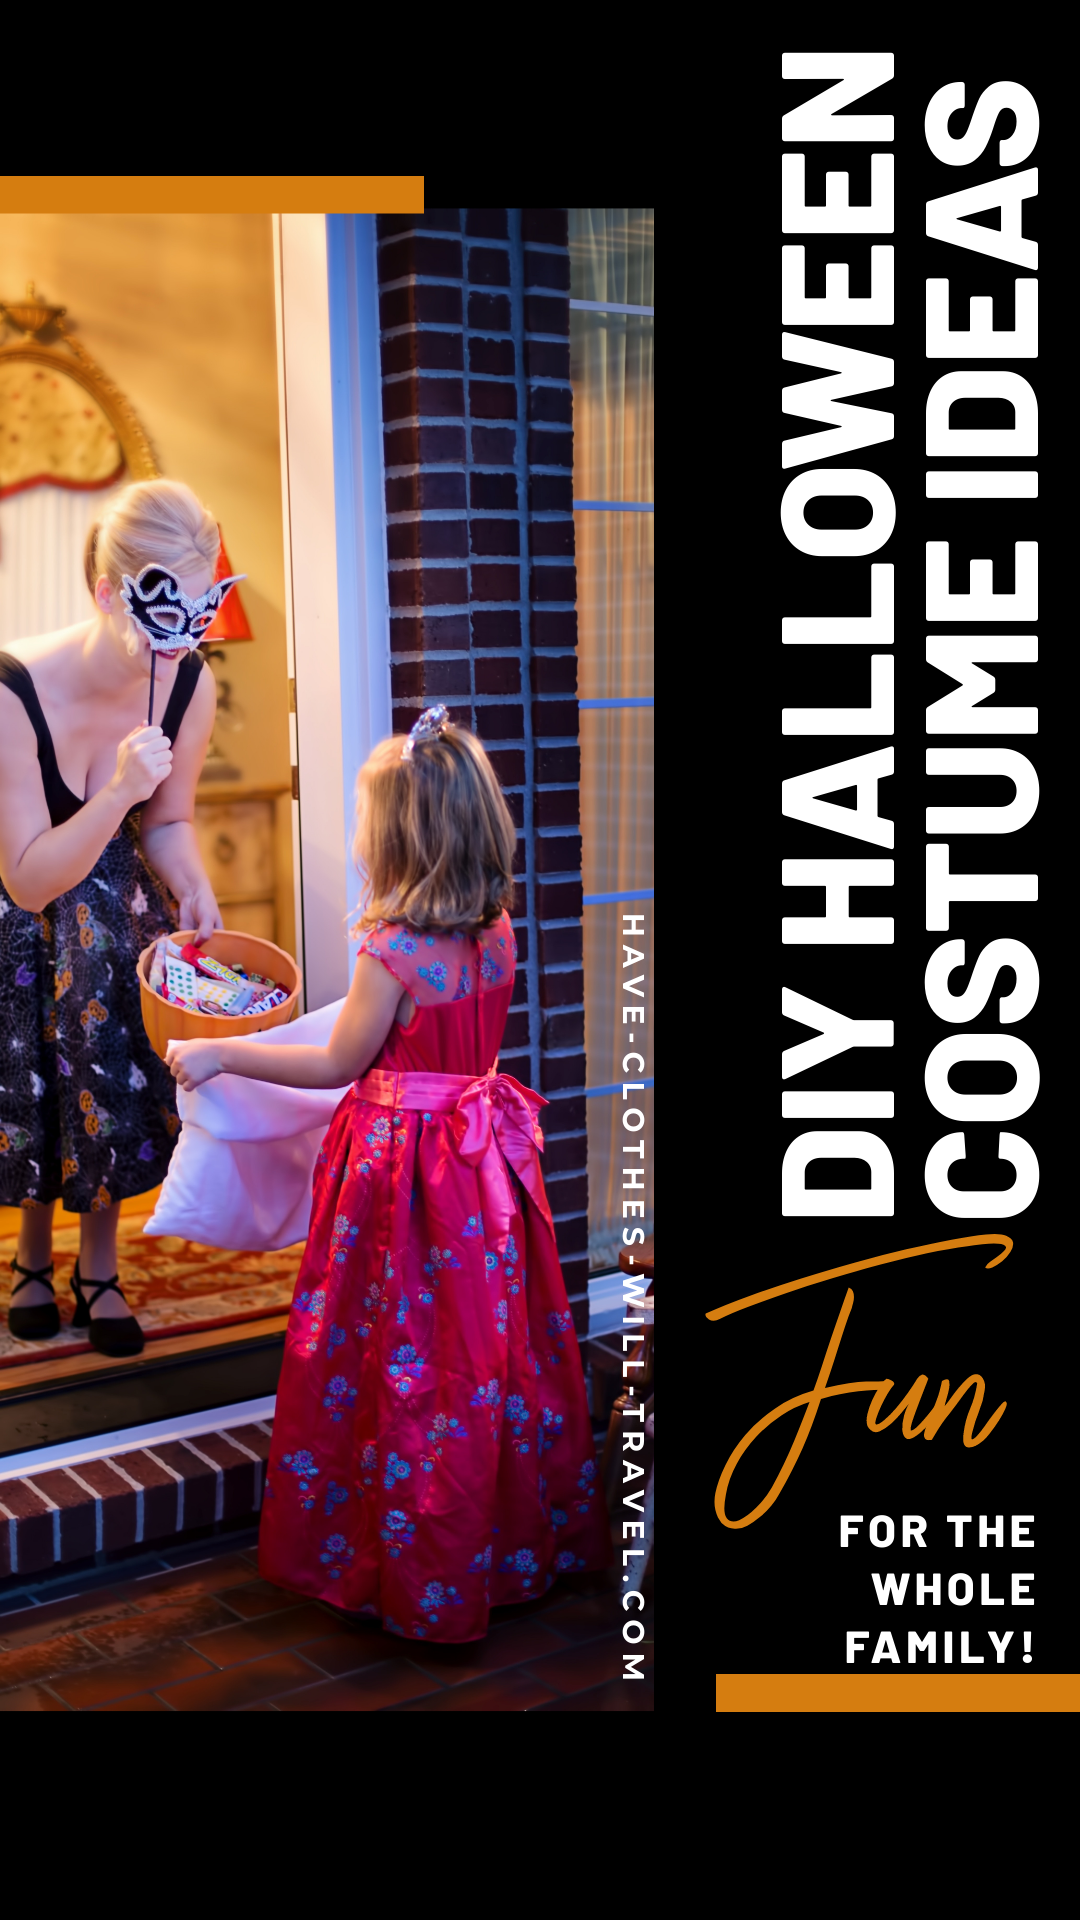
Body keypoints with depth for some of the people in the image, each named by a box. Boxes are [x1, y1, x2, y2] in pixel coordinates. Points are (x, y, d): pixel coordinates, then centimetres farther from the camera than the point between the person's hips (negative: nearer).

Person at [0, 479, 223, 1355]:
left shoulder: (190, 685, -18)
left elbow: (168, 822, 1)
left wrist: (192, 886, -20)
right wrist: (119, 791, -41)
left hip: (111, 894, 3)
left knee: (109, 1059, -9)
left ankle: (99, 1267, 11)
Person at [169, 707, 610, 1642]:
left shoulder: (392, 951, -20)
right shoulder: (498, 934, 0)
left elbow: (339, 1064, -10)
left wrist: (222, 1054, -1)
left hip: (403, 1166, -7)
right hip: (483, 1158, 7)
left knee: (407, 1362, 6)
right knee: (495, 1348, 16)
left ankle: (416, 1571, 18)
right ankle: (519, 1538, 30)